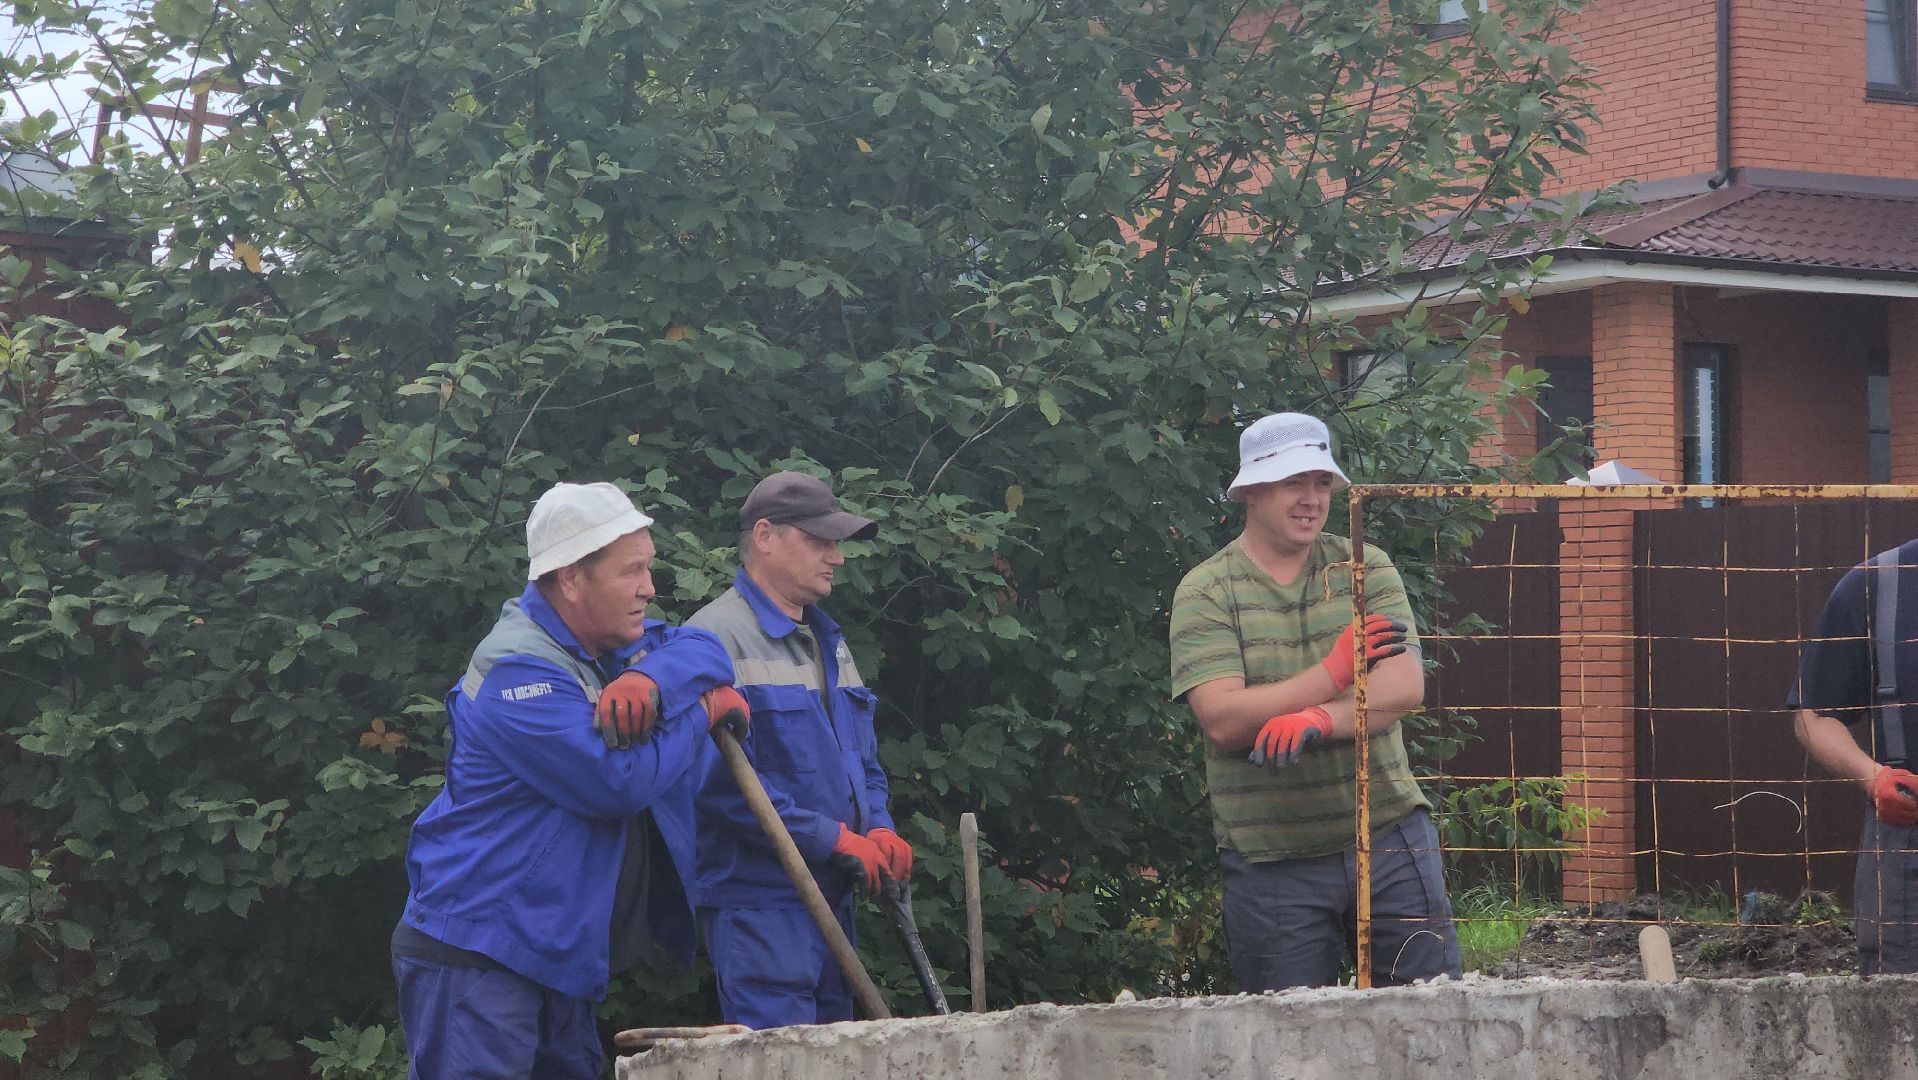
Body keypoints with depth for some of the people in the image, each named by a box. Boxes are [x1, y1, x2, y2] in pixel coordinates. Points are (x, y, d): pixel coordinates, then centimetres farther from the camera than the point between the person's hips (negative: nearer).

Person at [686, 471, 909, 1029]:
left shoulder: (828, 642, 19)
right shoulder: (716, 638, -12)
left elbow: (863, 759, 25)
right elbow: (722, 779, -21)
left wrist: (878, 830, 4)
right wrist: (833, 839, -18)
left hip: (834, 895, 9)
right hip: (757, 895, -9)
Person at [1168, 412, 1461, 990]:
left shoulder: (1365, 569, 6)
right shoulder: (1205, 592, 0)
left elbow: (1405, 687, -8)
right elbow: (1222, 720, -14)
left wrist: (1318, 719, -26)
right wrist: (1335, 671, -14)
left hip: (1389, 839, 2)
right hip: (1272, 862, -2)